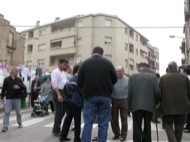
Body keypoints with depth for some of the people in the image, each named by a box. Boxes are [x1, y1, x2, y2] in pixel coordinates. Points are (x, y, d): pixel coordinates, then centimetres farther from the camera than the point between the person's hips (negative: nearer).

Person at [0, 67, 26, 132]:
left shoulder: (19, 80, 6)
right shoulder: (6, 79, 1)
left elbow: (24, 87, 0)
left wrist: (19, 86, -19)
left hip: (17, 98, 2)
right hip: (8, 98, -2)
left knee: (18, 112, 10)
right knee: (6, 112, -5)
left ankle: (19, 123, 30)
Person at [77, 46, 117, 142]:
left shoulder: (85, 63, 0)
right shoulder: (108, 63, 1)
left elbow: (79, 83, -1)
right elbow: (114, 80, 6)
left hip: (89, 96, 0)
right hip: (105, 96, 0)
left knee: (88, 123, 5)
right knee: (103, 124, 6)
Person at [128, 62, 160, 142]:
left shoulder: (132, 77, 6)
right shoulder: (152, 77, 7)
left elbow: (130, 93, -2)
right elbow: (157, 92, -1)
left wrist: (130, 107, 6)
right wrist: (155, 103, 16)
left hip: (136, 106, -1)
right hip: (149, 106, 1)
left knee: (137, 128, 2)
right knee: (147, 127, 16)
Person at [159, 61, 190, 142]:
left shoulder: (163, 78, 0)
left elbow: (159, 92, -2)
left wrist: (158, 103, 10)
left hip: (168, 107, -1)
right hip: (182, 107, 2)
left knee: (168, 125, 8)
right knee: (179, 126, 14)